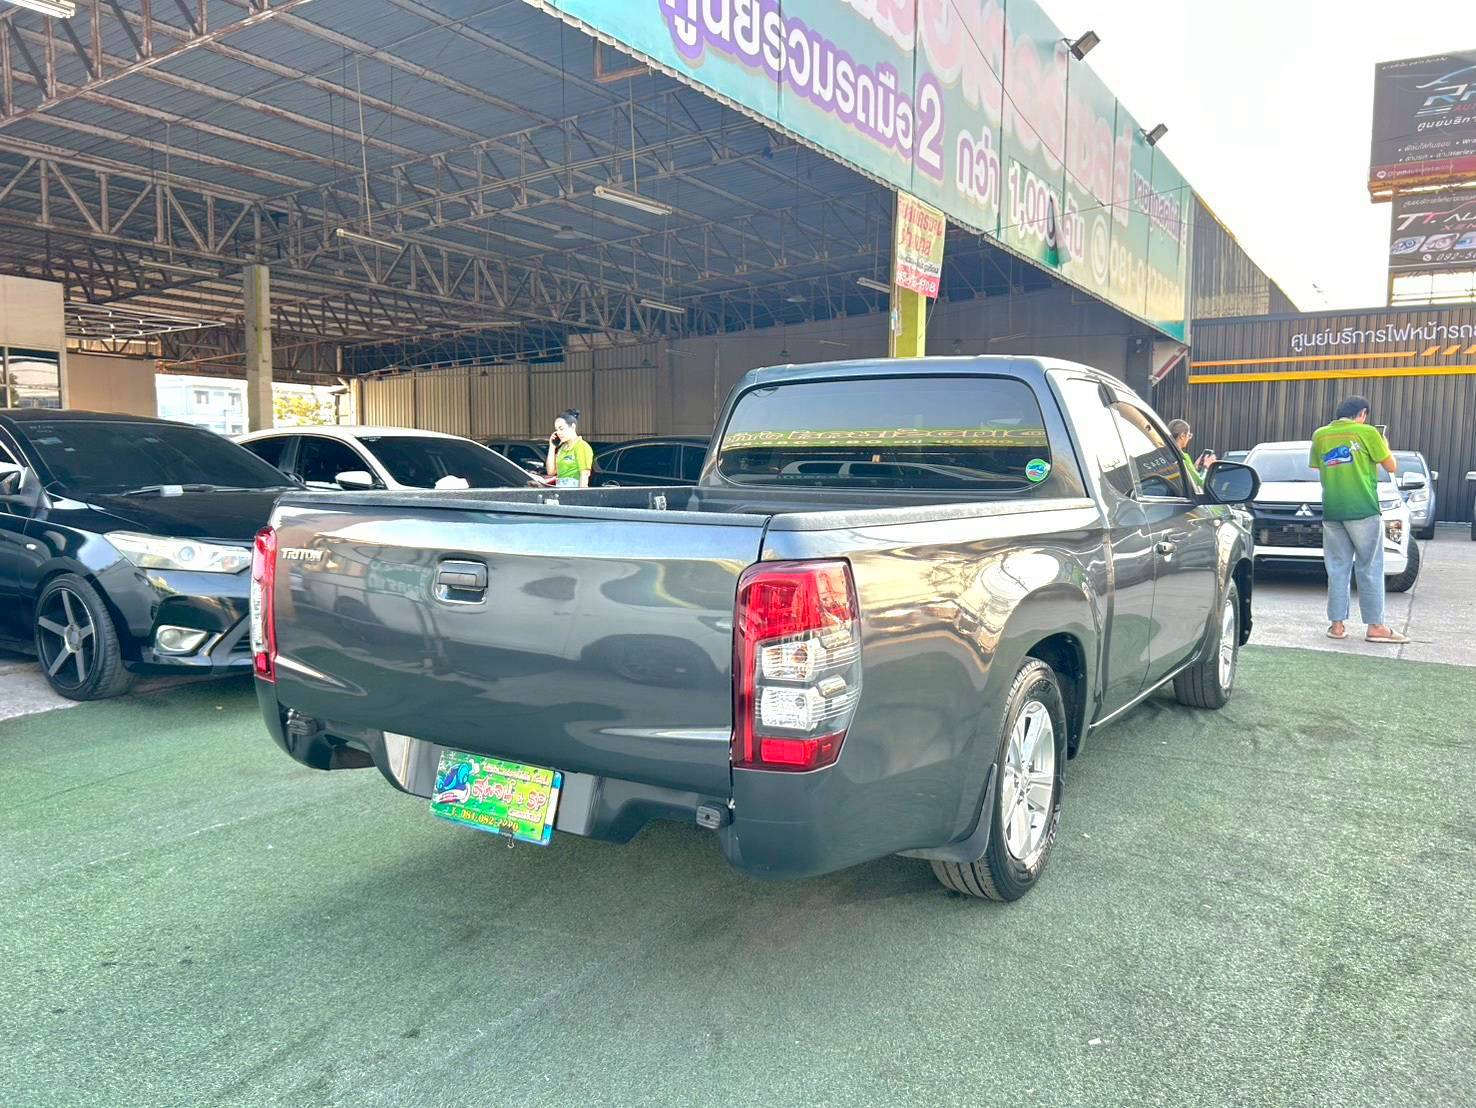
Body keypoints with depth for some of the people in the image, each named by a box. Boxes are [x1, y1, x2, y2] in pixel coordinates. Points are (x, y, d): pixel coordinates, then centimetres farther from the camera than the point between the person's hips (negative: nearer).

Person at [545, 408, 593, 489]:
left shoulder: (582, 447, -5)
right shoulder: (562, 448, 18)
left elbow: (584, 475, -11)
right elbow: (551, 471, 15)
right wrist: (552, 447, 13)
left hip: (574, 490, -7)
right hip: (560, 490, 7)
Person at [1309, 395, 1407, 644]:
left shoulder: (1320, 435, 8)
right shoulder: (1366, 432, -5)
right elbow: (1390, 466, 2)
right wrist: (1384, 447, 20)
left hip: (1331, 511, 4)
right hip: (1363, 510, -4)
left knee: (1337, 569, 8)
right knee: (1370, 569, 2)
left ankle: (1337, 624, 6)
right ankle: (1376, 626, 3)